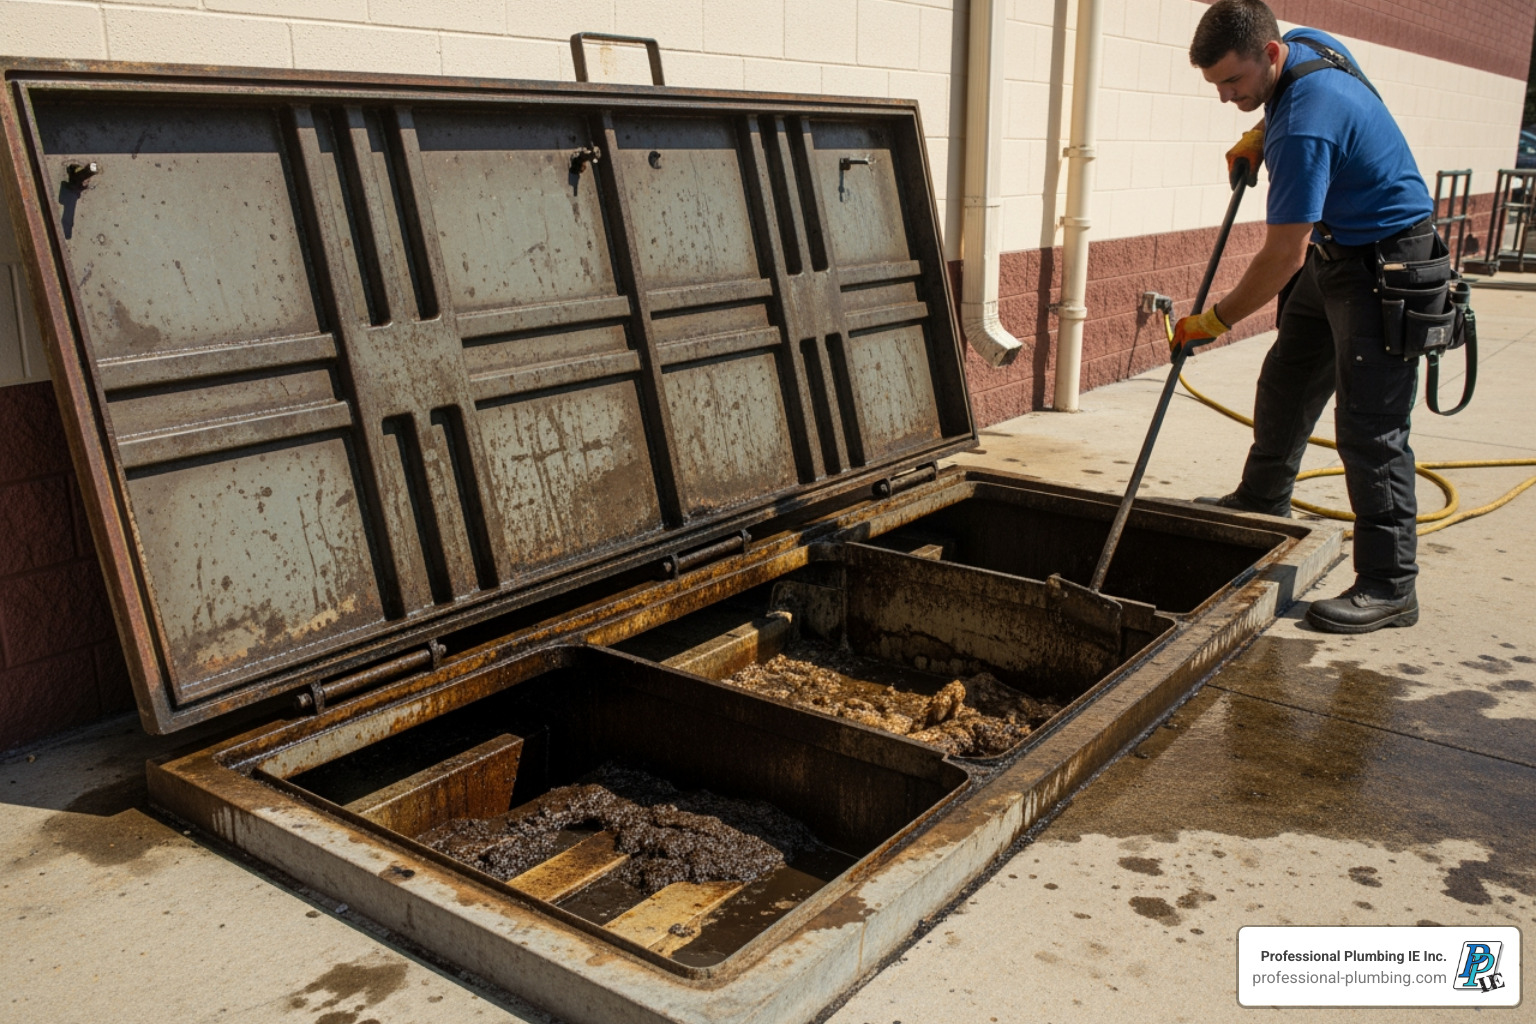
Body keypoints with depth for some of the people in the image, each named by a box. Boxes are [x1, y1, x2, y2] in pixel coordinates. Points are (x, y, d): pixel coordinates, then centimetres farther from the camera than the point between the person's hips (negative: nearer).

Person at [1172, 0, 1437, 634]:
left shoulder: (1306, 124, -30)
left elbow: (1283, 256, -27)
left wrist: (1217, 320, -17)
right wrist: (1259, 136, 11)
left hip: (1384, 266, -10)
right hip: (1334, 255, 10)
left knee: (1370, 428, -11)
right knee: (1283, 390, 19)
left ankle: (1389, 586, -5)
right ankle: (1261, 504, 39)